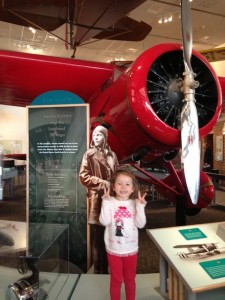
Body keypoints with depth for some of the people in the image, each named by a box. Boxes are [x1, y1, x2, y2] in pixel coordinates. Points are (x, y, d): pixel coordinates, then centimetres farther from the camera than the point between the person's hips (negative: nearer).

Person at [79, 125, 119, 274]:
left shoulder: (112, 154, 10)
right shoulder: (89, 154, -3)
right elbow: (83, 176, -7)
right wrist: (102, 183, -14)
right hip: (97, 199, -4)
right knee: (98, 238, 3)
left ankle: (106, 268, 29)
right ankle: (99, 270, 19)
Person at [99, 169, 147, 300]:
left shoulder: (135, 203, -7)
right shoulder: (110, 202, -12)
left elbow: (140, 224, -13)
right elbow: (104, 221, -22)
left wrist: (140, 206, -22)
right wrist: (106, 202, -27)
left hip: (131, 249, 2)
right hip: (113, 249, -2)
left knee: (130, 279, 22)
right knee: (116, 280, 17)